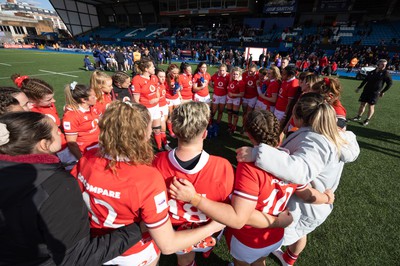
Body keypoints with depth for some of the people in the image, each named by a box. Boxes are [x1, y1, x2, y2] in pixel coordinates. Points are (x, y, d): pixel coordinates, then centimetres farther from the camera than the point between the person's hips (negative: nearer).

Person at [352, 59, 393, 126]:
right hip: (366, 91, 3)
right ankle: (358, 117, 20)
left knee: (371, 106, -2)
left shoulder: (385, 73, -2)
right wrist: (359, 88, 14)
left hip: (375, 92, -3)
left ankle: (367, 120, 7)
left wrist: (383, 91, -3)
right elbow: (365, 80, 16)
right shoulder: (371, 72, 7)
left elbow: (390, 83, 1)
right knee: (362, 104, 6)